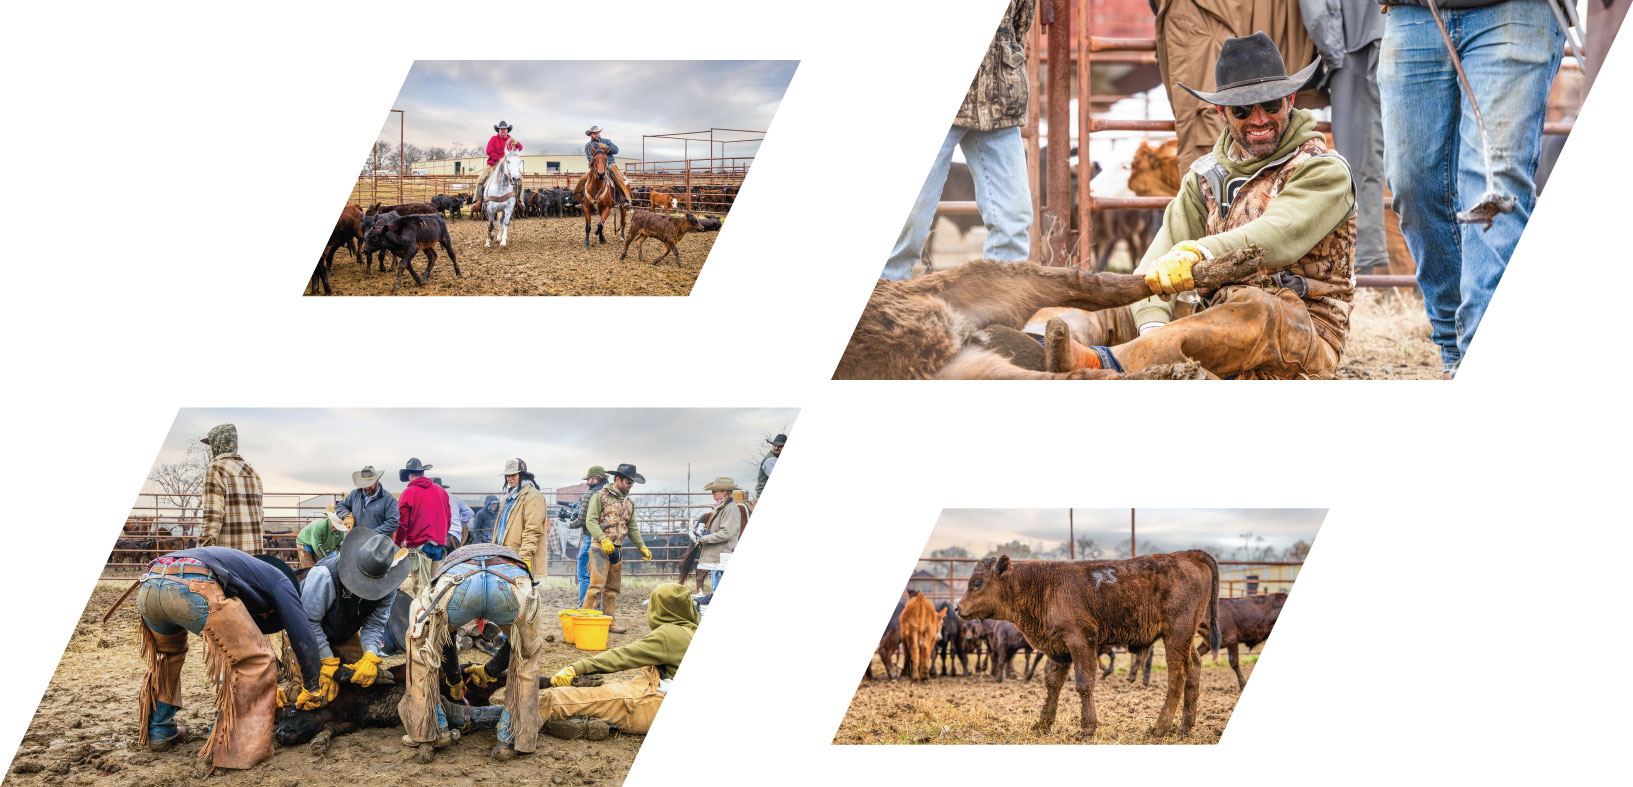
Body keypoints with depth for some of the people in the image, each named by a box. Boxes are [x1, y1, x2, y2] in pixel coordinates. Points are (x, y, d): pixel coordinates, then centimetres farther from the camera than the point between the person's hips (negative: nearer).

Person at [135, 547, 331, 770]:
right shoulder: (279, 579, 26)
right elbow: (302, 635, 17)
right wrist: (313, 688, 27)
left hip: (147, 588, 8)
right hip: (194, 588, -8)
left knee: (167, 652, 38)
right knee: (254, 662, 6)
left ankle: (159, 732, 38)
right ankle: (227, 748, 5)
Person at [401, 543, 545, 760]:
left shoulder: (453, 558, 48)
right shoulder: (512, 557, 47)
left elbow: (444, 636, 50)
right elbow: (515, 642, 48)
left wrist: (454, 681, 64)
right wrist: (489, 671, 64)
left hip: (457, 581, 0)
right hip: (514, 582, 0)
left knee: (421, 643, 30)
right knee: (526, 655, 30)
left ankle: (427, 731, 30)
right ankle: (515, 739, 26)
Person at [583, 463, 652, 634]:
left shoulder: (629, 503, 18)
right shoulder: (600, 496, -4)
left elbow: (632, 528, 23)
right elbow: (591, 521, -11)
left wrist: (642, 547, 13)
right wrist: (603, 539, -22)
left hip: (617, 550, 7)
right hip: (600, 548, -7)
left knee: (613, 588, 8)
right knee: (597, 585, -14)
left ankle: (610, 622, 13)